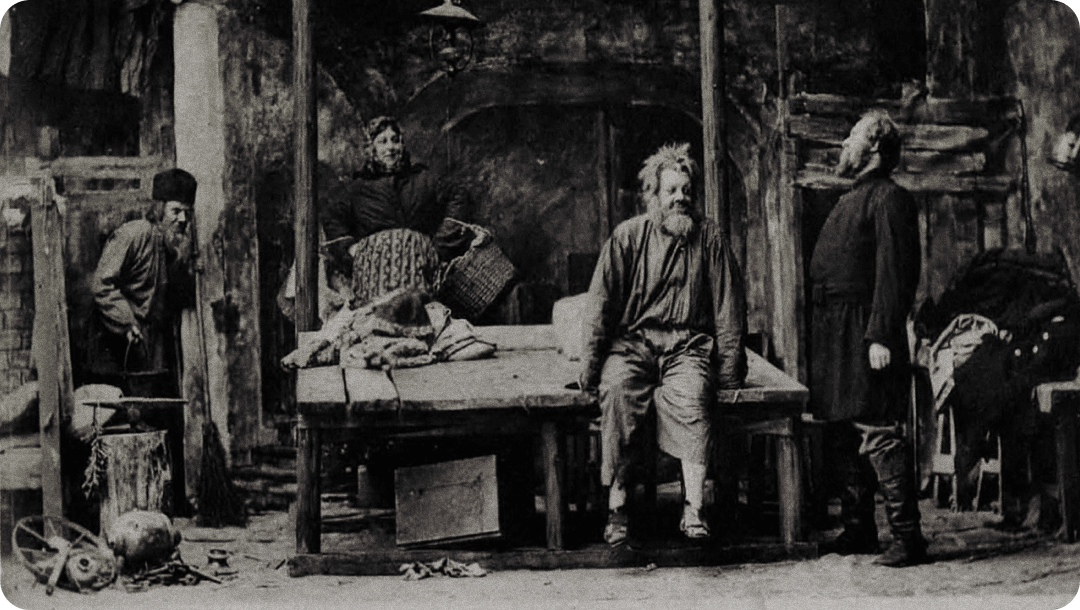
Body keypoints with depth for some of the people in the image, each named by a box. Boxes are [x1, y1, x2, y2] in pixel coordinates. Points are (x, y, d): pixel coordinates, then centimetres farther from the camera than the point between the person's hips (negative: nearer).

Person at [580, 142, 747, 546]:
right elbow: (601, 301, 4)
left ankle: (693, 509, -33)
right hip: (631, 342, 0)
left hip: (687, 344, 0)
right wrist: (589, 365, -2)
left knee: (691, 394, -33)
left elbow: (728, 305, 9)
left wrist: (730, 368, 3)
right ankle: (616, 506, -28)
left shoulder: (708, 236, 7)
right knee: (616, 389, -32)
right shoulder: (627, 236, 5)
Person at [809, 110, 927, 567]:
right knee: (842, 438, 12)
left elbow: (896, 272, -16)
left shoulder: (889, 199, -7)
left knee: (878, 435, -12)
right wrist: (822, 337, 18)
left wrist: (880, 336, -23)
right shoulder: (849, 202, 23)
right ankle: (858, 529, 21)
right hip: (833, 335, 10)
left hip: (865, 334, -10)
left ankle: (908, 537, -9)